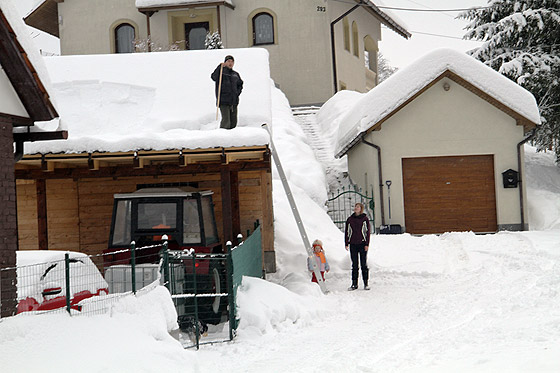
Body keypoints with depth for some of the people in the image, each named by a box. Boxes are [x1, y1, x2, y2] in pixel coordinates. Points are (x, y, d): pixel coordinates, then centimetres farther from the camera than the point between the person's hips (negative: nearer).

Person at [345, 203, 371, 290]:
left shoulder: (365, 219, 2)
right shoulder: (350, 219, 9)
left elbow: (367, 231, 1)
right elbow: (347, 231, 11)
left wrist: (367, 244, -6)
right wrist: (346, 243, 4)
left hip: (362, 244, -2)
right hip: (353, 244, 2)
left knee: (364, 264, -2)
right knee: (354, 265, 5)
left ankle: (366, 284, 4)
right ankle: (354, 284, 8)